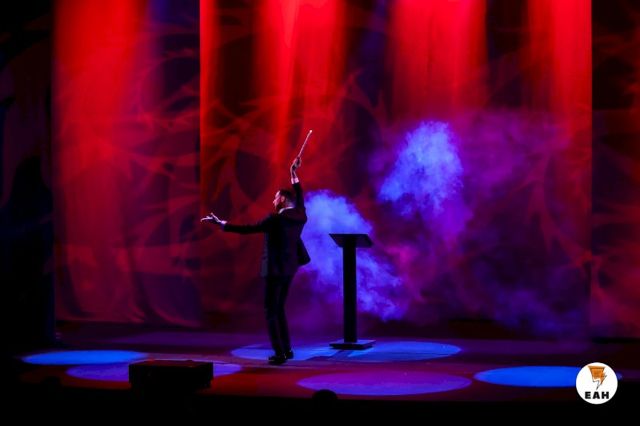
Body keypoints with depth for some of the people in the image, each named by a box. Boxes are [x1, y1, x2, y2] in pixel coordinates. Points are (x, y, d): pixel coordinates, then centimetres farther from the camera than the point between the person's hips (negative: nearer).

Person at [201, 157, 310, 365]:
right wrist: (294, 174, 33)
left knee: (271, 311, -2)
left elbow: (247, 229, -19)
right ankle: (286, 349, 17)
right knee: (279, 309, 18)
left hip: (275, 269, -8)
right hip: (289, 268, 8)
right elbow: (299, 199, 25)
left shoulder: (276, 219, -18)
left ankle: (279, 353, -5)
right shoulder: (300, 216, 3)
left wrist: (221, 223, -13)